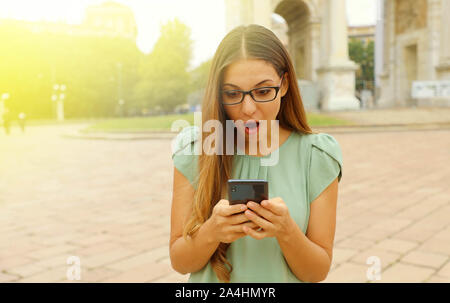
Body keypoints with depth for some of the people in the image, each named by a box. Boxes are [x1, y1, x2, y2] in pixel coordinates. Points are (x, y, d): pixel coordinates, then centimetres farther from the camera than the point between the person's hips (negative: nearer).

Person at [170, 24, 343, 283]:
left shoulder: (316, 156, -8)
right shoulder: (193, 152, -7)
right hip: (210, 280, 1)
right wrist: (211, 232, -23)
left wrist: (286, 231, -23)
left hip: (286, 277, 0)